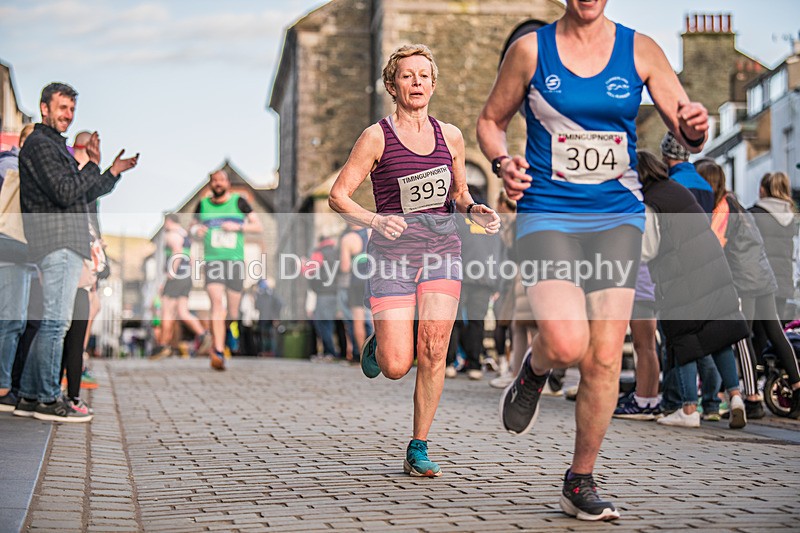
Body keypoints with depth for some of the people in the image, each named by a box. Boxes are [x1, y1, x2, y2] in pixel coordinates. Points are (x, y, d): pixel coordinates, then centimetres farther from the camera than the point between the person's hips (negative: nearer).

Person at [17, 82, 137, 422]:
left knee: (49, 321, 12)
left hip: (66, 246, 11)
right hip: (58, 243, -11)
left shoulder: (56, 145, 25)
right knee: (56, 321, -9)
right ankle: (48, 400, -7)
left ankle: (29, 395, 16)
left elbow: (85, 195, 27)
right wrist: (94, 166, -9)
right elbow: (66, 193, -19)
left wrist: (114, 172, 19)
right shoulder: (40, 144, -8)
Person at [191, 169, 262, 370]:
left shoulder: (239, 202, 5)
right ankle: (218, 354, -26)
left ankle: (215, 344, 29)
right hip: (212, 261, 0)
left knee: (232, 313, 2)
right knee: (217, 303, -21)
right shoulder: (203, 204, 10)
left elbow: (258, 226, 4)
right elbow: (194, 226, 24)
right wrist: (196, 231, 1)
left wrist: (238, 227, -12)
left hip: (235, 261, 0)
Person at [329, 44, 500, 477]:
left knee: (432, 348, -14)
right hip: (392, 251, -2)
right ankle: (377, 345, 30)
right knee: (396, 367, -9)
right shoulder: (376, 137, -2)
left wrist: (475, 211, 0)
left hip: (442, 248, 3)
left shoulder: (450, 136, 10)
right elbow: (338, 196, -4)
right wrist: (375, 220, -22)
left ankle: (418, 450, 0)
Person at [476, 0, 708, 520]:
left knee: (605, 356, -3)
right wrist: (502, 161, -9)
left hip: (618, 218, 2)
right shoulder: (530, 49, 1)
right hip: (547, 214, -2)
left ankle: (581, 482, 14)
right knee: (566, 345, -21)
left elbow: (688, 132, 1)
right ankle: (533, 371, 17)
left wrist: (695, 127, -23)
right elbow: (491, 120, 12)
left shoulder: (641, 50, 3)